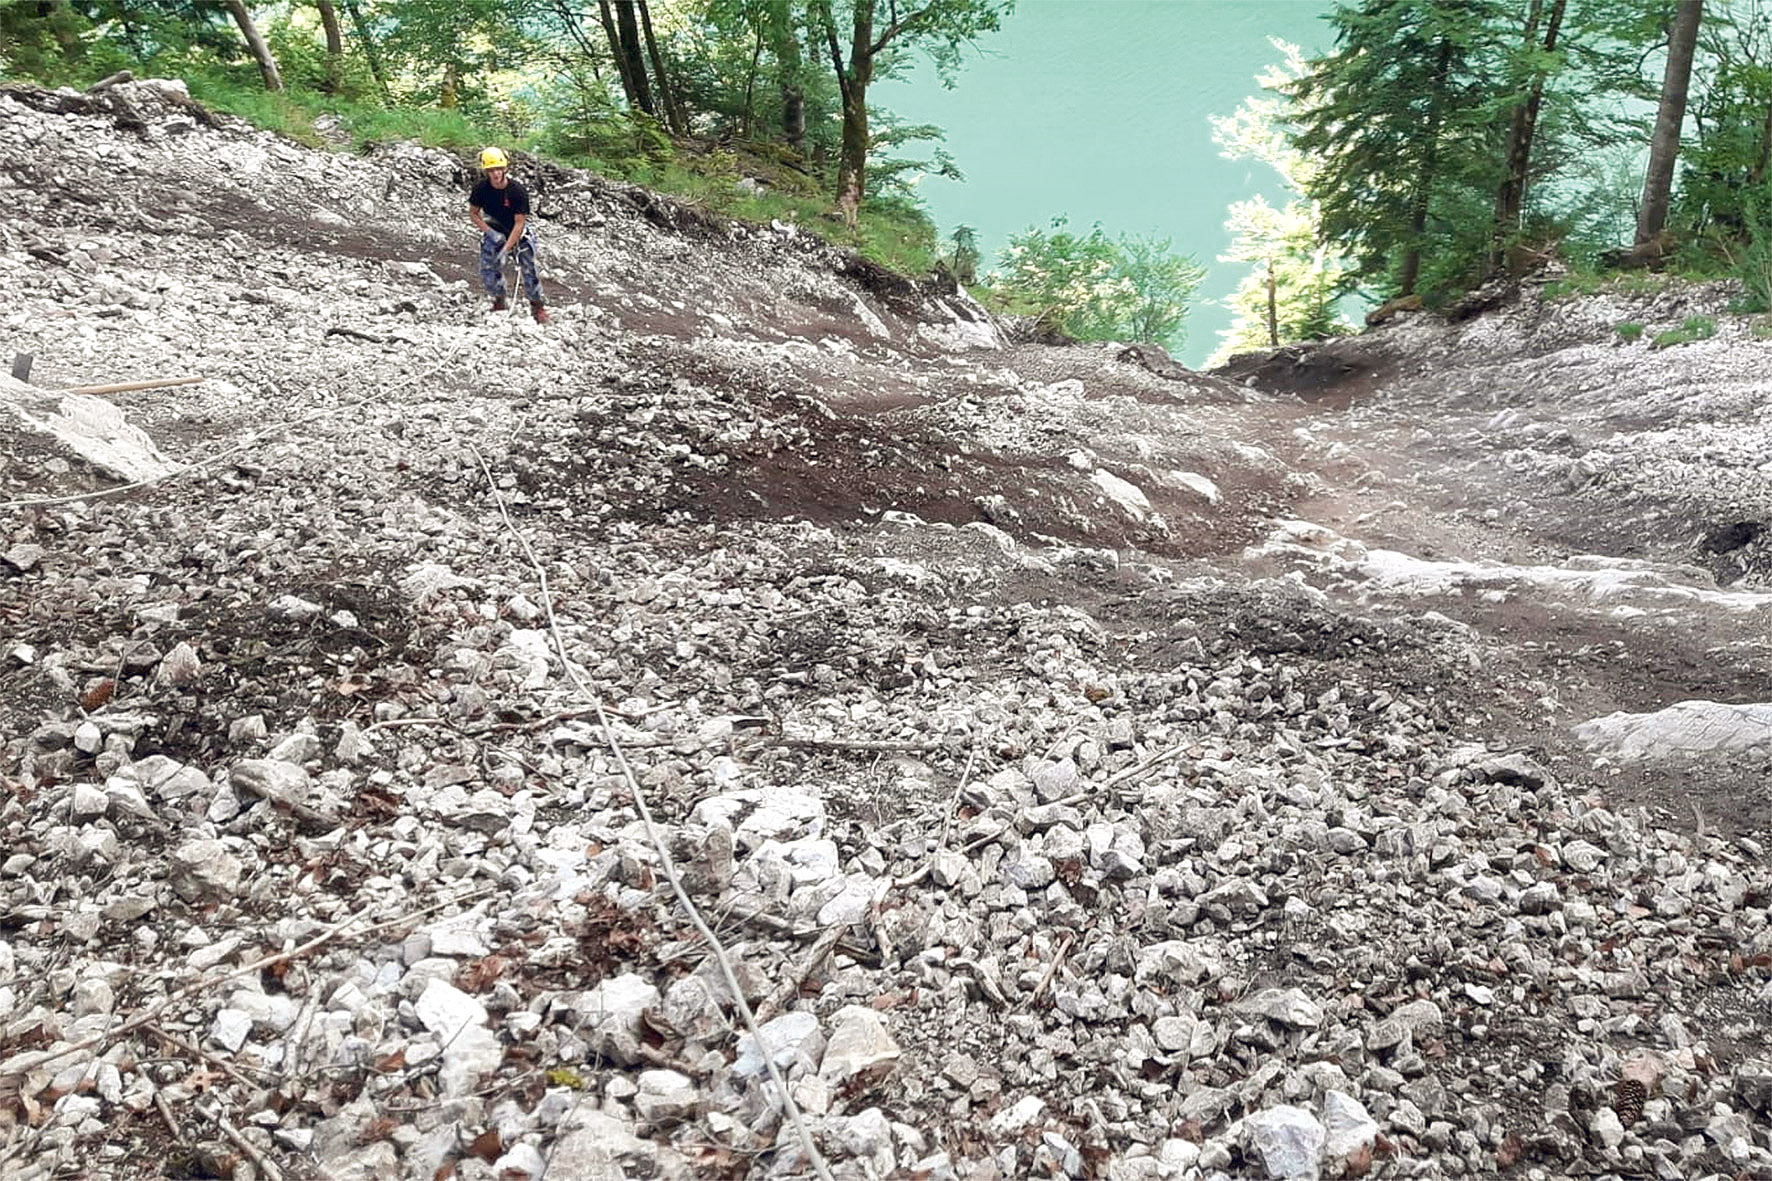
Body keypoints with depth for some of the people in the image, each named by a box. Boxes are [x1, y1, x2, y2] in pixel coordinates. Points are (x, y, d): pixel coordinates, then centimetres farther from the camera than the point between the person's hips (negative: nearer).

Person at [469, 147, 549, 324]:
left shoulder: (518, 191, -25)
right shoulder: (481, 188, -16)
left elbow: (519, 223, -23)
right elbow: (473, 213, -2)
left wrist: (506, 248, -29)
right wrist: (489, 231, -17)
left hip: (518, 232, -2)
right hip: (494, 230, 2)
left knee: (529, 268, -8)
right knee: (488, 269, -10)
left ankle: (537, 306, 8)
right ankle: (499, 302, 12)